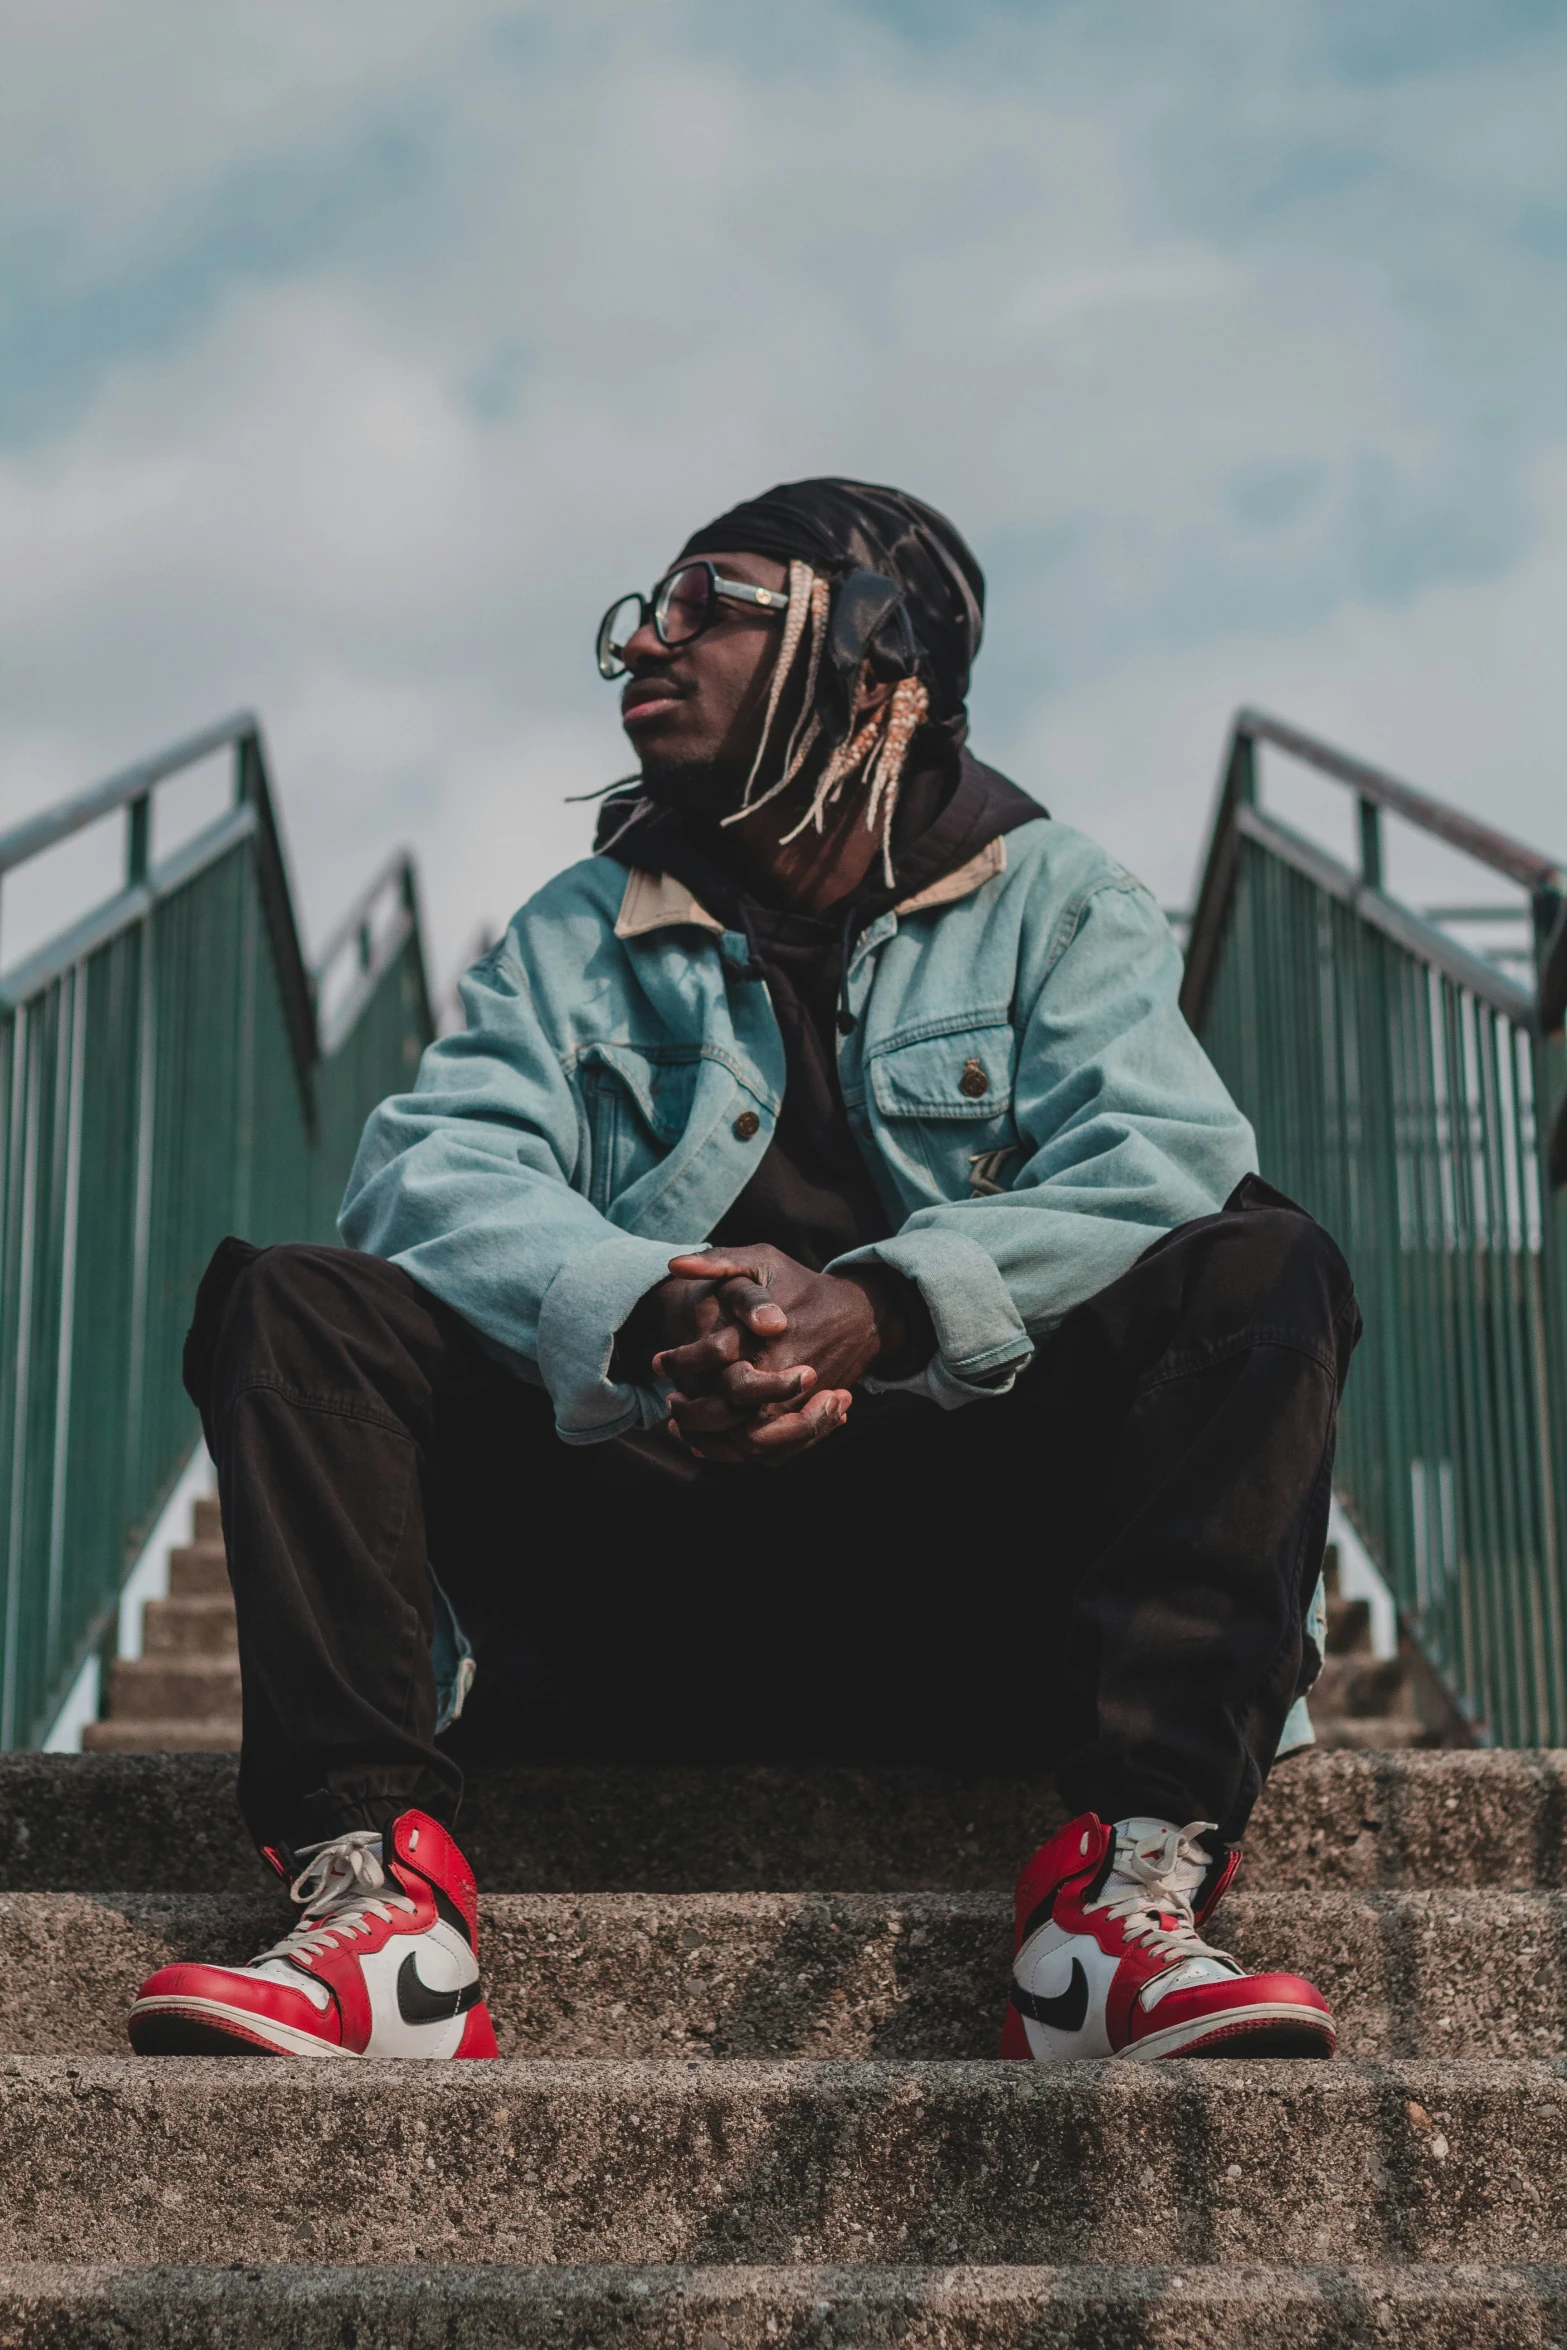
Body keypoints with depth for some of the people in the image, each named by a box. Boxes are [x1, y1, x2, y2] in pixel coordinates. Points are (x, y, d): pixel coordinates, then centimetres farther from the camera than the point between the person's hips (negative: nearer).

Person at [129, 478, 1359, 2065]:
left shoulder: (1053, 903, 12)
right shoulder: (578, 934, 16)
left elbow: (1167, 1159, -8)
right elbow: (433, 1169, -2)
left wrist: (881, 1306, -26)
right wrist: (645, 1311, -25)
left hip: (966, 1567, -1)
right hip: (637, 1547, 2)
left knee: (1262, 1271, -22)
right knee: (285, 1301, -14)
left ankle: (1136, 1880, -35)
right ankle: (371, 1886, -31)